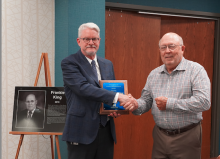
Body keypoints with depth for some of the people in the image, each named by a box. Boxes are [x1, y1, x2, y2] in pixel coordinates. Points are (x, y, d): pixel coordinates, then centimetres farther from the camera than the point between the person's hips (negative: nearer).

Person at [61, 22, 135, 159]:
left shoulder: (108, 64, 13)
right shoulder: (69, 63, -7)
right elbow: (84, 88, -21)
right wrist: (117, 97, -27)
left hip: (106, 130, 6)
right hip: (82, 131, -5)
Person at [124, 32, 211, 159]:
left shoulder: (196, 70, -9)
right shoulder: (154, 74, 8)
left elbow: (204, 102, -21)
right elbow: (146, 100, 13)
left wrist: (169, 103, -18)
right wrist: (136, 105, -10)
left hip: (186, 137, -4)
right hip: (160, 135, 5)